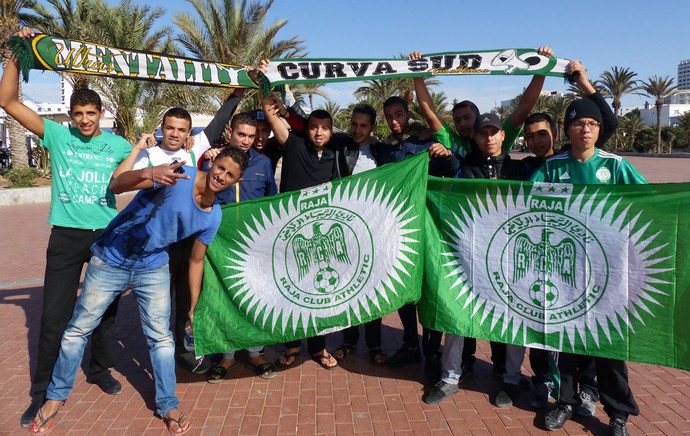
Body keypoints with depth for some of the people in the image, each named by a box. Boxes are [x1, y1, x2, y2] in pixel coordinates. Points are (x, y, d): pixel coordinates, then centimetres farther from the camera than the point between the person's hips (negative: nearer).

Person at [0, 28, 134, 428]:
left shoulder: (118, 145, 3)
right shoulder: (57, 135, 1)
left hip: (107, 235, 1)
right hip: (66, 236, -1)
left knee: (106, 308, 13)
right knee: (55, 314, 3)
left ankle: (100, 370, 32)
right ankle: (43, 391, 17)